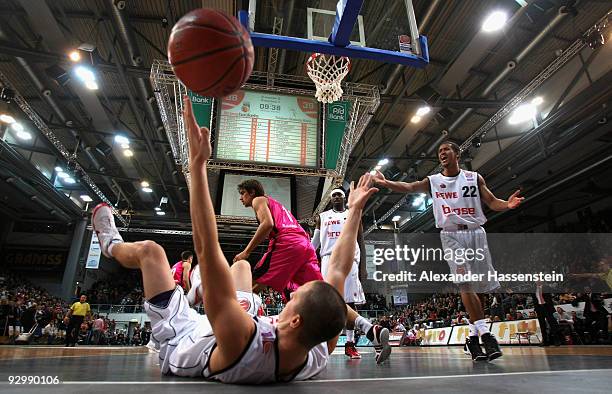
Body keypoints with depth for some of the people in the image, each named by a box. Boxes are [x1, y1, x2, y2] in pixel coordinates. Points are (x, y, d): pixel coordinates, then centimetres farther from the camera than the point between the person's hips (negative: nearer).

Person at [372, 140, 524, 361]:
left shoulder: (474, 178, 10)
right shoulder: (433, 181, 6)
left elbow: (492, 202, 8)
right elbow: (409, 187, -10)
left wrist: (507, 204, -16)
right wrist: (386, 183, -29)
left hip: (475, 232, 2)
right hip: (451, 235, -2)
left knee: (477, 286, 5)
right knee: (465, 283, -16)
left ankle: (474, 335, 19)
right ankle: (485, 333, -12)